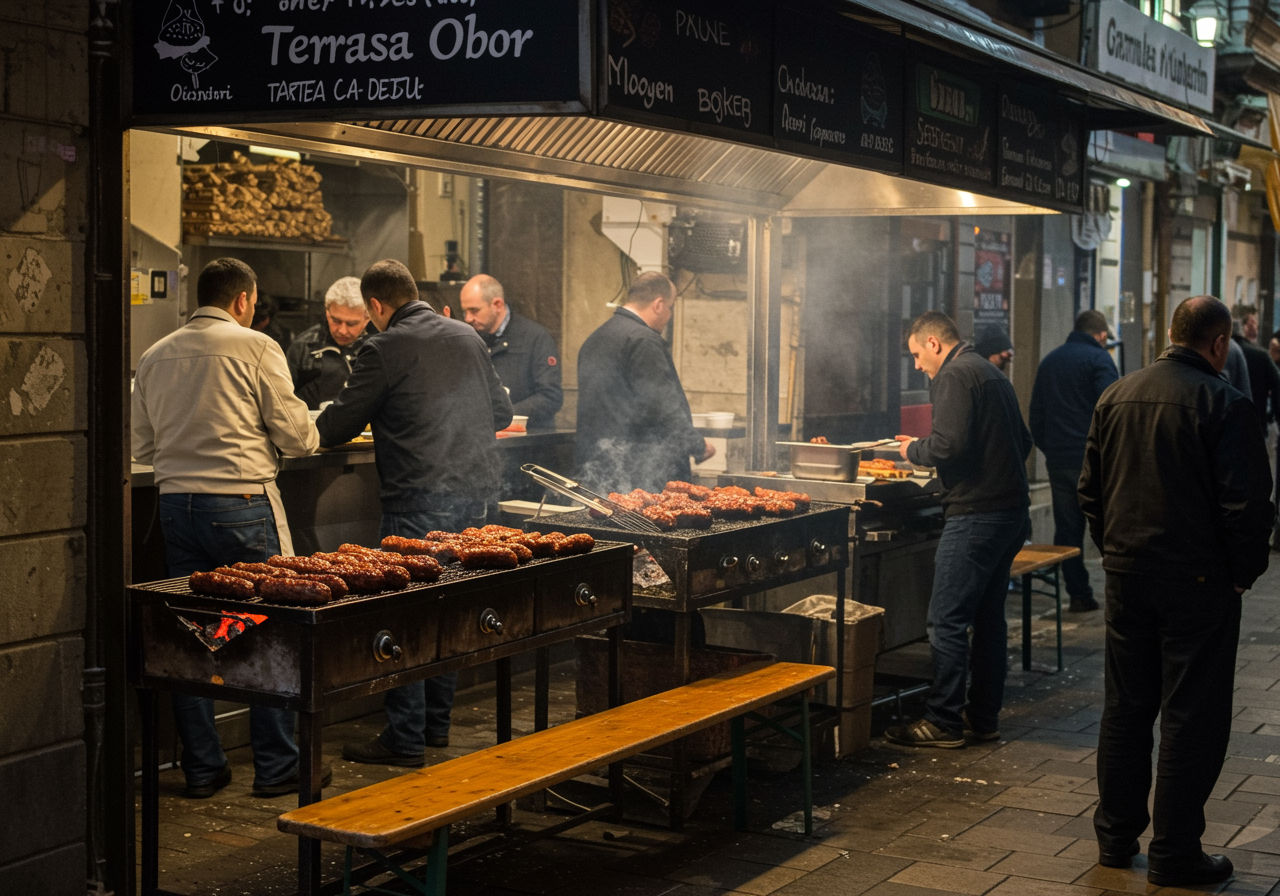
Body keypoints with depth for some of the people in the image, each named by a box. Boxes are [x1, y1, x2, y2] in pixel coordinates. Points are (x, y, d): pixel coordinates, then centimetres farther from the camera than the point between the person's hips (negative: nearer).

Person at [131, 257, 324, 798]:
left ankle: (201, 771, 15)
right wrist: (310, 435, 19)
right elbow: (293, 434, -4)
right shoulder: (256, 347, -4)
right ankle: (276, 768, 9)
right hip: (241, 504, -5)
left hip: (175, 504, 5)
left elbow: (142, 447, 18)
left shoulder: (154, 357, 11)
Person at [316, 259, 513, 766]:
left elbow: (337, 428, -4)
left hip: (419, 500, -7)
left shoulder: (384, 349, -8)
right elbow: (501, 412, 19)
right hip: (475, 492, 7)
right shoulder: (468, 338, 12)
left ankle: (406, 739, 2)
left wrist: (318, 429, 18)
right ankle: (436, 724, 24)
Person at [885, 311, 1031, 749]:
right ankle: (984, 717, 20)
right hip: (1011, 509, 10)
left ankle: (943, 721, -2)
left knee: (947, 620, -5)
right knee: (989, 617, 14)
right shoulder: (993, 374, 19)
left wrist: (913, 449, -3)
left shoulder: (956, 375, -11)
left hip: (976, 514, -10)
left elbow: (949, 445, -21)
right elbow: (1023, 441, 23)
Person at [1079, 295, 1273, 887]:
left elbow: (1089, 488, 12)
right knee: (1191, 719, 3)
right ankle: (1174, 855, 7)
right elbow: (1248, 503, -16)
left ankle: (1116, 837, 23)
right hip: (1197, 582, -6)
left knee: (1125, 709, 15)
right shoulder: (1224, 405, -14)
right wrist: (1243, 571, -3)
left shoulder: (1116, 397, 6)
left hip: (1126, 573, 6)